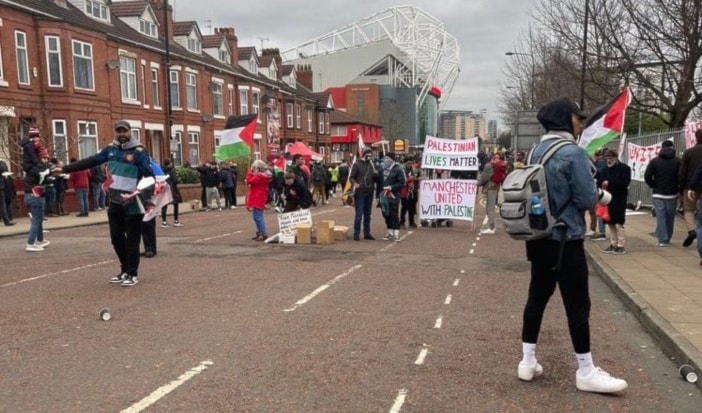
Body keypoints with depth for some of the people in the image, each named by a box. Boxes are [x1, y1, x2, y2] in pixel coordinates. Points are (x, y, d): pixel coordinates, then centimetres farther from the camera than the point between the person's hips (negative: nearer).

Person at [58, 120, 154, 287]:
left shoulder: (138, 152, -10)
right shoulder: (110, 149, 7)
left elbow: (149, 176, -14)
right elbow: (90, 161, 10)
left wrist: (147, 198, -24)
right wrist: (65, 169, 7)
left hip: (133, 204, -6)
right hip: (115, 202, 6)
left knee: (132, 239, 2)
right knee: (116, 237, 12)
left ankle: (132, 274, 13)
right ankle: (125, 270, 28)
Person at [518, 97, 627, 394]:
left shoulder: (537, 151, 8)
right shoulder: (573, 152, -16)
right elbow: (587, 199, -16)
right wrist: (596, 192, 4)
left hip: (538, 237, 8)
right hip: (565, 240, -8)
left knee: (537, 296, 13)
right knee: (577, 305, 2)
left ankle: (528, 361, 20)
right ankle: (586, 372, 12)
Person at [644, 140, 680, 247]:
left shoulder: (654, 161, 0)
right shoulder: (677, 161, -2)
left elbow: (647, 176, -6)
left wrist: (654, 186, 7)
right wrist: (679, 189, 6)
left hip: (658, 194, 0)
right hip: (672, 194, 0)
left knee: (660, 217, 0)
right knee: (670, 217, 11)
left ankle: (662, 240, -5)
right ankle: (667, 239, 19)